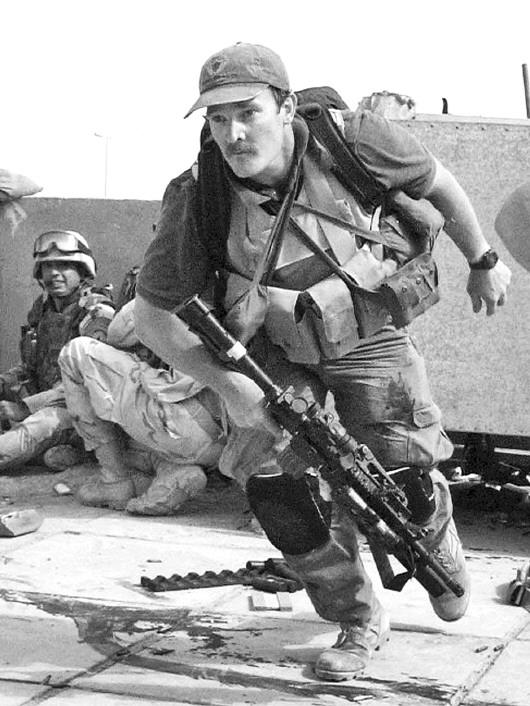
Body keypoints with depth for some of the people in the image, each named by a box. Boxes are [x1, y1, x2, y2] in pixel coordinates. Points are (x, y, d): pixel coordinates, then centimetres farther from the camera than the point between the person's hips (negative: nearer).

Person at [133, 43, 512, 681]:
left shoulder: (349, 142, -26)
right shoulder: (196, 199, -25)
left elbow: (436, 183, -5)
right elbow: (154, 316, -17)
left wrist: (483, 261, 7)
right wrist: (228, 384, -25)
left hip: (367, 338, -1)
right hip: (275, 352, 1)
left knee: (403, 484, -7)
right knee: (272, 486, -16)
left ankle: (442, 556, 33)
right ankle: (359, 621, 7)